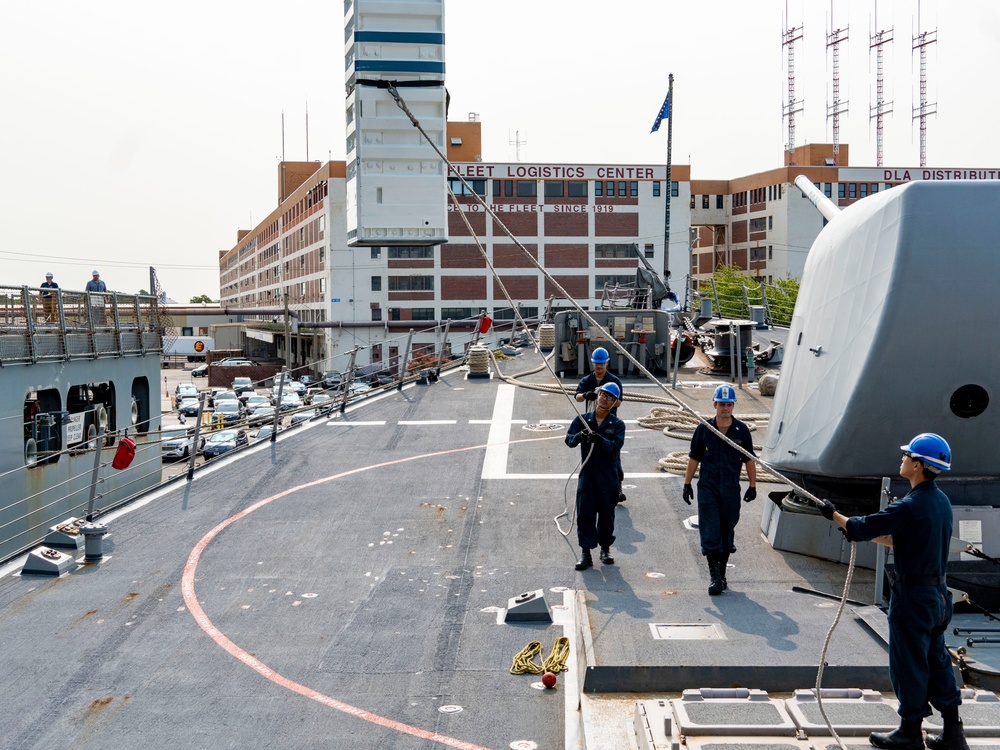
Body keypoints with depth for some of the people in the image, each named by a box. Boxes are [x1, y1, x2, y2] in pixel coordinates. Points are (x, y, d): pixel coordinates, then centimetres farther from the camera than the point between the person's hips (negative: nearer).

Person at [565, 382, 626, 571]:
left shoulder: (617, 424, -1)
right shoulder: (582, 419, 2)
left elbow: (616, 445, -17)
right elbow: (569, 439, -7)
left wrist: (599, 439, -34)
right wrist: (578, 437, -29)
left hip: (608, 476, 0)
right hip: (587, 474, 0)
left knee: (607, 513, 10)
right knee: (585, 513, -1)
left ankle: (605, 548, 26)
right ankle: (586, 553, 5)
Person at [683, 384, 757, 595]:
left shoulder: (741, 430, 1)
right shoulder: (703, 429, 0)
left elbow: (749, 460, 9)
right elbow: (694, 458, 7)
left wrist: (752, 486, 8)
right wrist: (687, 483, 6)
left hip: (731, 490, 1)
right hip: (707, 487, -1)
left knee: (727, 533, 8)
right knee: (710, 533, -7)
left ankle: (722, 573, 20)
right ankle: (714, 577, -4)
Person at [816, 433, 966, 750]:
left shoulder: (909, 507, -23)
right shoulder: (941, 501, 5)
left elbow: (862, 528, -14)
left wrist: (833, 515, 2)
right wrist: (866, 532, 17)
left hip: (913, 596, -8)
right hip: (938, 592, 8)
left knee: (908, 664, 5)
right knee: (936, 661, 16)